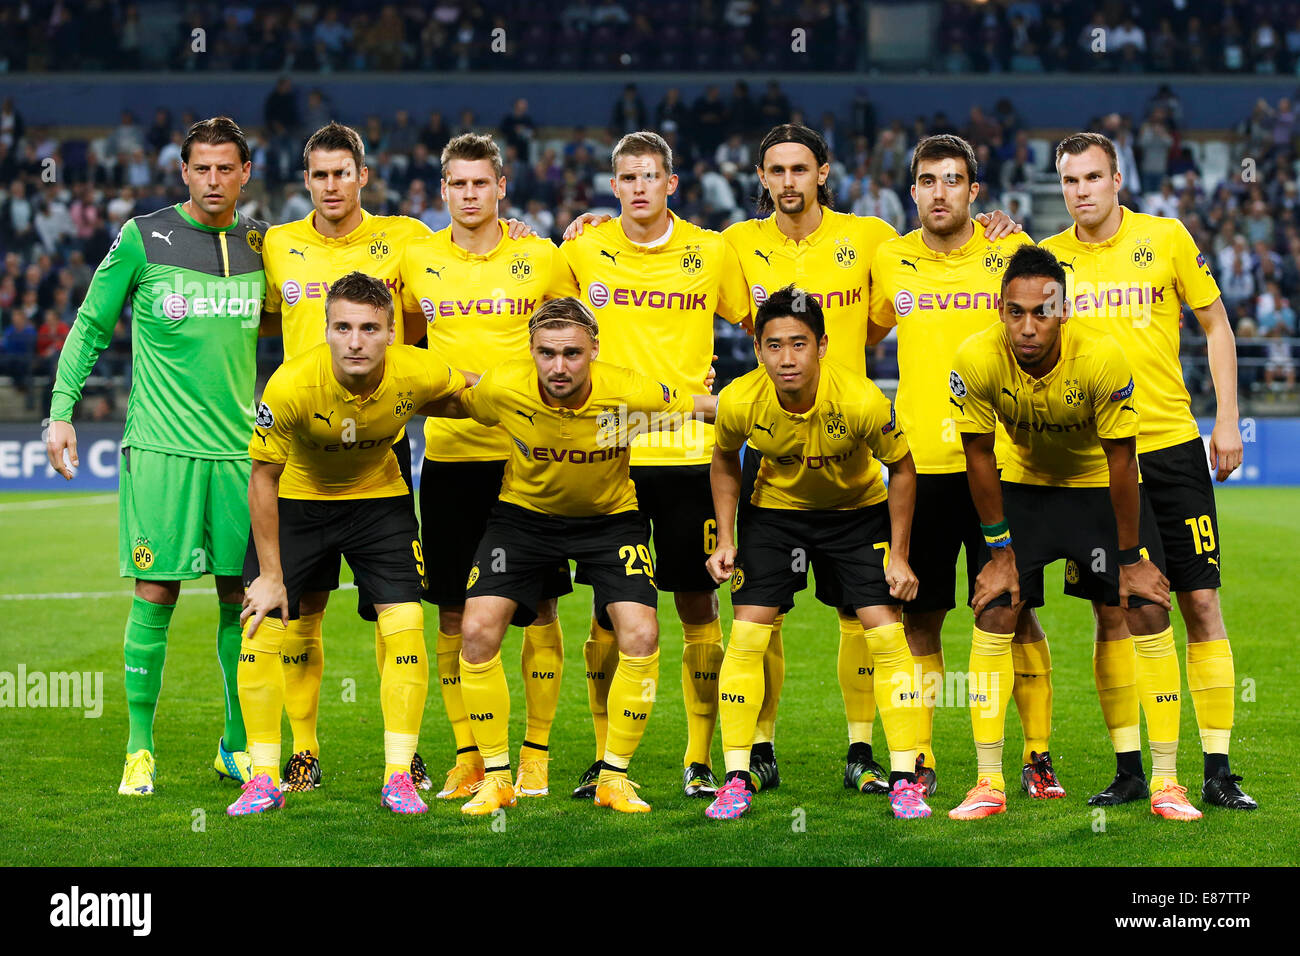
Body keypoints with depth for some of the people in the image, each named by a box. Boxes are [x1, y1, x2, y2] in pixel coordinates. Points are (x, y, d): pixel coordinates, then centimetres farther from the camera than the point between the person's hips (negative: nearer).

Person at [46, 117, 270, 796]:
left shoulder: (263, 243, 9)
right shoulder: (142, 239, -1)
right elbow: (91, 326, 5)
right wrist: (61, 410, 0)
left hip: (240, 447, 3)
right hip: (161, 449, -3)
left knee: (242, 596, 5)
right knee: (155, 595, -4)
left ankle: (237, 743, 18)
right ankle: (139, 747, 6)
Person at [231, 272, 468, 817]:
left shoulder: (419, 373, -26)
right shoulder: (291, 385, -32)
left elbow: (472, 397, 2)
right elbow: (263, 477, -18)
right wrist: (271, 576, -16)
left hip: (379, 497, 1)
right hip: (296, 500, -1)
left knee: (404, 626, -10)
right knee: (261, 629, -9)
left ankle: (398, 777, 1)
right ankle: (264, 780, 5)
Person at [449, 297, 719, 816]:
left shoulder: (630, 394, -28)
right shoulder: (502, 388, -25)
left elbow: (706, 407, -12)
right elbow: (453, 403, 0)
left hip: (610, 517, -1)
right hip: (524, 512, 1)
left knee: (641, 636, -17)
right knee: (477, 631, -14)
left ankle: (613, 777, 2)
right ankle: (495, 777, 3)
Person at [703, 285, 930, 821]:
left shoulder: (862, 401, -31)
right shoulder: (739, 402, -25)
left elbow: (901, 467, -12)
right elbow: (724, 460, -1)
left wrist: (898, 555, -12)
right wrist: (726, 539, -8)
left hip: (859, 511, -1)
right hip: (774, 510, 1)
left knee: (886, 633, -10)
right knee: (746, 634, -8)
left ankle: (905, 780, 1)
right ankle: (737, 779, 2)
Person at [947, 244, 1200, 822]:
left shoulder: (1103, 359, -32)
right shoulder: (977, 360, -27)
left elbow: (1120, 461, -20)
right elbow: (979, 455, -12)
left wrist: (1131, 557, -13)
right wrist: (1000, 550, -8)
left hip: (1100, 486, -1)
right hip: (1021, 486, 1)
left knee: (1150, 615, -10)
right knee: (993, 618, -9)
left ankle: (1166, 783, -1)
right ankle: (988, 784, 0)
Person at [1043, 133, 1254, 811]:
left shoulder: (1166, 238, 1)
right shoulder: (1046, 257, 4)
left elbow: (1216, 326, 7)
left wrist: (1227, 421, 2)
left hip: (1171, 445, -1)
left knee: (1201, 604, -2)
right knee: (1112, 615, 2)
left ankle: (1218, 772, 4)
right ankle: (1128, 770, 10)